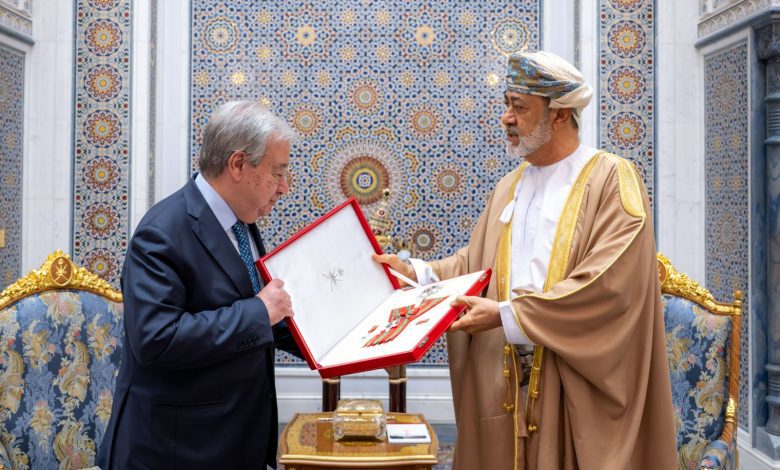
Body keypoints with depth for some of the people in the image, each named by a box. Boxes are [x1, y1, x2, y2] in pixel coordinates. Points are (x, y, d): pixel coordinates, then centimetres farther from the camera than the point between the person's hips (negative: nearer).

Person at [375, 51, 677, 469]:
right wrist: (416, 273, -4)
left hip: (578, 386, -5)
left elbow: (608, 284, -20)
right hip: (503, 381, 6)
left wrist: (507, 315, -21)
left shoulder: (613, 180, -9)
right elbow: (475, 264, 13)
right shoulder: (508, 188, 13)